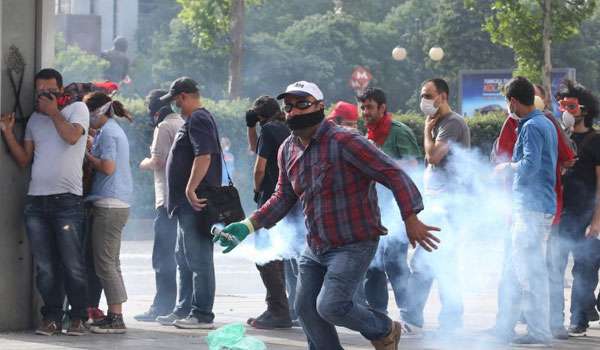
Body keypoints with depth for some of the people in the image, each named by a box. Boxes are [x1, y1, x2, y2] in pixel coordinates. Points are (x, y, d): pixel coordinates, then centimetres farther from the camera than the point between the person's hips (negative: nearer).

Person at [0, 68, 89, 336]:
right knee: (45, 267, 2)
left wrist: (54, 112, -3)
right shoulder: (35, 119, 20)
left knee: (73, 265, -5)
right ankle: (51, 317, 7)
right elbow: (24, 159, 16)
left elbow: (72, 136, -14)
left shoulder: (77, 109, 6)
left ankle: (78, 317, 3)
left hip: (67, 200, -4)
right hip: (36, 201, 4)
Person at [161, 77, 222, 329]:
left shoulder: (197, 120, -13)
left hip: (195, 203, -12)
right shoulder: (196, 119, 21)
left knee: (198, 259, -10)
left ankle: (202, 315, -9)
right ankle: (184, 309, 25)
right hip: (189, 204, 12)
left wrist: (190, 188, -28)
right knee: (184, 259, 18)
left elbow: (203, 156, -26)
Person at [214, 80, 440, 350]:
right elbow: (283, 198, 17)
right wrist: (247, 226, 6)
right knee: (305, 309, 9)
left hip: (354, 245, -8)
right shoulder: (287, 150, 5)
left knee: (330, 306, -18)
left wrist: (411, 220, -24)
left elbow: (394, 174, -19)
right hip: (315, 248, 8)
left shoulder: (344, 142, -19)